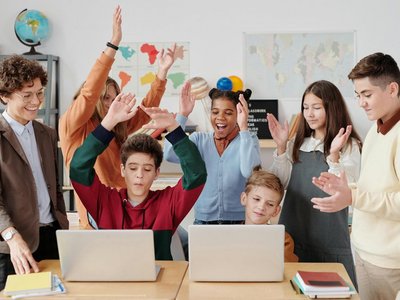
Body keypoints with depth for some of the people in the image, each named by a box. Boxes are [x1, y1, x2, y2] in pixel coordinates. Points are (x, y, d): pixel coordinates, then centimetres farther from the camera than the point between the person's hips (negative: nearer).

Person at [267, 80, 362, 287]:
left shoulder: (349, 146, -6)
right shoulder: (297, 144, 9)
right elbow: (281, 184, 3)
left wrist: (333, 154, -25)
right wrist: (281, 147, -7)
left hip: (329, 236, -4)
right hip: (293, 232, 4)